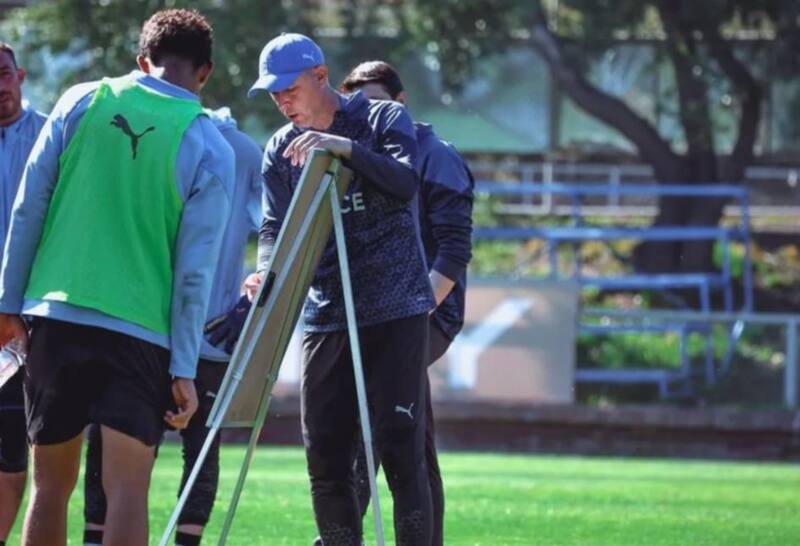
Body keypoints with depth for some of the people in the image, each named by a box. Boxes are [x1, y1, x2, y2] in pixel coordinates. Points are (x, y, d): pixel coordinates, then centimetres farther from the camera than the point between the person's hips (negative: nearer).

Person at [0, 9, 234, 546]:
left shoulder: (81, 102, 4)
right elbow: (195, 268, -4)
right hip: (140, 328, -2)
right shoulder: (209, 150, -1)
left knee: (52, 485, 10)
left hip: (56, 315, 2)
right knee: (127, 488, -6)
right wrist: (184, 368, -2)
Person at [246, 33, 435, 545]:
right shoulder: (281, 149, 10)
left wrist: (345, 148, -31)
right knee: (324, 458, 3)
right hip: (325, 316, 5)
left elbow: (406, 184, -18)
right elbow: (276, 227, 2)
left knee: (401, 451, -10)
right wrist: (268, 275, -18)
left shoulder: (382, 119, -2)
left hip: (395, 310, -5)